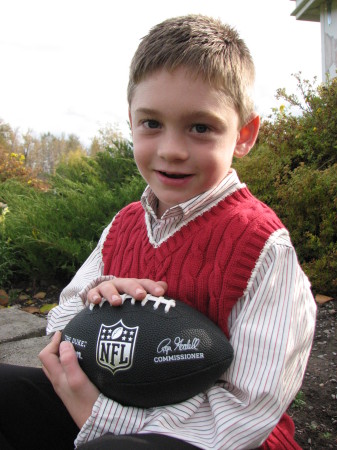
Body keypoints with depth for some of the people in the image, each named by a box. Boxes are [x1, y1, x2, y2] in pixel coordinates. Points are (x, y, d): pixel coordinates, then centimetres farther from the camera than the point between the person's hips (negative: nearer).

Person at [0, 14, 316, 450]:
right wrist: (95, 296, -17)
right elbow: (59, 325, 7)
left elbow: (248, 412, -20)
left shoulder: (263, 247, -20)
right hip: (113, 400, 6)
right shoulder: (124, 225, -1)